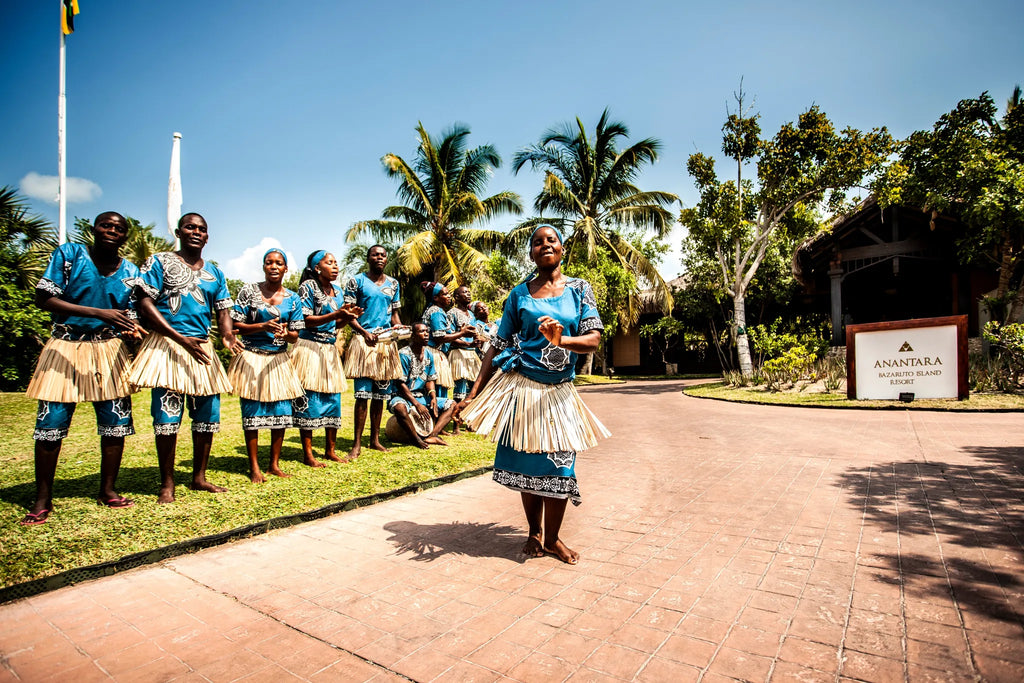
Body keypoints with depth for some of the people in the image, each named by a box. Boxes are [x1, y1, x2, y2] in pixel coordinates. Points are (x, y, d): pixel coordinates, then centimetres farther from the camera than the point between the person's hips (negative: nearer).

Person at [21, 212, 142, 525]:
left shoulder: (130, 271, 8)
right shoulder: (69, 254, -2)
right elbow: (44, 298, -11)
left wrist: (132, 328, -11)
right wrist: (99, 313, -22)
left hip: (109, 350, 3)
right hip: (66, 348, -3)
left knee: (116, 422, 1)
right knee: (50, 423, -3)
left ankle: (107, 490, 17)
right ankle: (42, 500, 12)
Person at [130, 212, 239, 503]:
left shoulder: (214, 272, 16)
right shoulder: (160, 262, 3)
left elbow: (223, 310, 14)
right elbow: (145, 303, -6)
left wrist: (227, 334, -10)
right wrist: (181, 339, -16)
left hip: (202, 348, 5)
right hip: (167, 346, -5)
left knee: (208, 416, 5)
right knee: (168, 416, -6)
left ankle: (199, 478, 19)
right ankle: (167, 484, 7)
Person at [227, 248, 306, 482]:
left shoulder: (292, 299, 6)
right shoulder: (249, 291, 0)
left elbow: (295, 336, 5)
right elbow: (235, 325, -4)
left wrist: (286, 333, -18)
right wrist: (262, 327, -19)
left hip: (279, 360, 3)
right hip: (252, 358, -2)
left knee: (282, 412, 2)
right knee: (252, 412, -1)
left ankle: (274, 464, 17)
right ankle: (254, 467, 10)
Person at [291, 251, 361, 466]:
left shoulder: (337, 291, 14)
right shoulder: (308, 287, -6)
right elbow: (306, 320, -12)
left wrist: (348, 316, -4)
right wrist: (335, 314, -22)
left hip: (330, 350, 7)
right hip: (310, 348, -7)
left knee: (333, 398, 6)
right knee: (309, 400, -5)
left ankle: (330, 450, 17)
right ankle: (308, 454, 3)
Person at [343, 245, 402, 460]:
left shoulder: (393, 284, 15)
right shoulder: (357, 281, 1)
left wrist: (398, 326, -2)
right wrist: (365, 332, -15)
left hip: (387, 342, 5)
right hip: (364, 340, -5)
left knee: (380, 394, 9)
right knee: (363, 394, -8)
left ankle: (375, 439, 20)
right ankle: (357, 444, 0)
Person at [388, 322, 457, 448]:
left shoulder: (429, 355, 8)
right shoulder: (403, 355, -13)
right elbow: (400, 384, -16)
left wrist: (433, 397, -8)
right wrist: (416, 404, -22)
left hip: (422, 396, 7)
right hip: (402, 396, -7)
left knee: (452, 404, -4)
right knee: (399, 407, -41)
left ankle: (432, 435, -22)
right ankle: (416, 439, -21)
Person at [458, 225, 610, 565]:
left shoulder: (580, 289, 6)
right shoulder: (519, 294, 5)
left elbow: (593, 340, -4)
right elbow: (498, 346, 4)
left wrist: (561, 339, -25)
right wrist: (474, 393, -1)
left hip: (559, 391, 1)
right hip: (521, 386, 0)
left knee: (559, 466, 0)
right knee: (527, 462, 4)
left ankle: (552, 537, 22)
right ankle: (534, 532, 27)